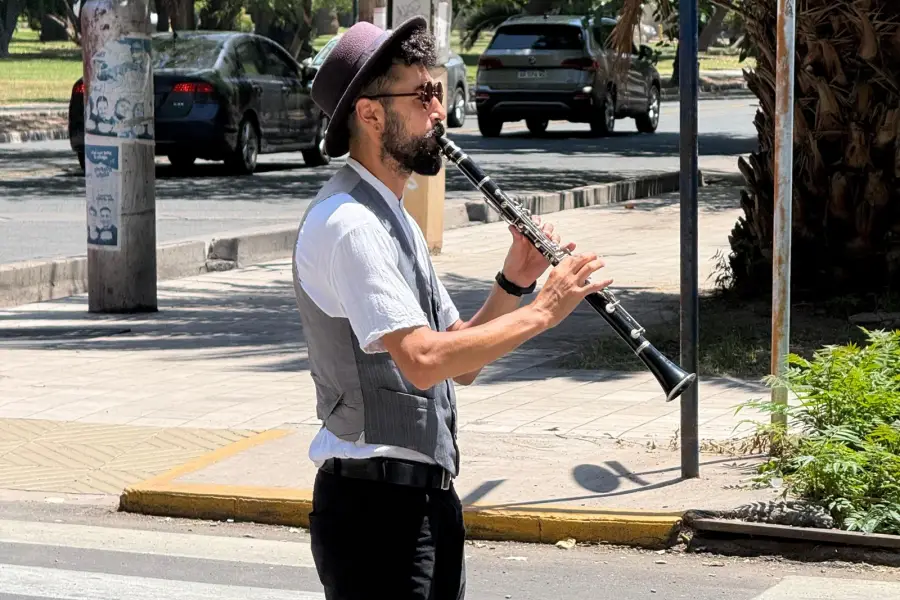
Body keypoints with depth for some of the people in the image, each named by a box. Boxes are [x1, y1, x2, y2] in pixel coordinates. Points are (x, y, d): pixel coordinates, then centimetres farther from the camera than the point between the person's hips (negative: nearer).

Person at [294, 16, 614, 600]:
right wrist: (542, 311, -19)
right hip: (374, 507, -10)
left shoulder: (395, 219, 18)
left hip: (429, 501, 10)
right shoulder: (347, 223, -15)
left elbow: (462, 364, 17)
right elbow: (422, 359, -26)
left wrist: (514, 282, 1)